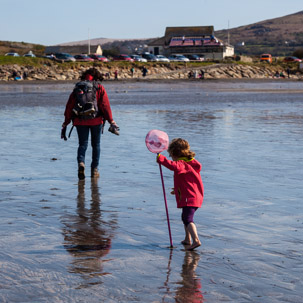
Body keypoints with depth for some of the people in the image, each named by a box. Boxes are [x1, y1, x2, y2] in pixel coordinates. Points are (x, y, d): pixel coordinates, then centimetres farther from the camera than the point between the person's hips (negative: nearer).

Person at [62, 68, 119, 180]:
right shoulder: (100, 88, 4)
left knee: (82, 144, 6)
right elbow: (105, 106, -6)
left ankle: (81, 162, -22)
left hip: (80, 121, 1)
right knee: (96, 145, 13)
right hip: (96, 120, -1)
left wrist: (65, 124, 9)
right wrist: (111, 122, -6)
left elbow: (69, 107, 6)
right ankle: (94, 169, 14)